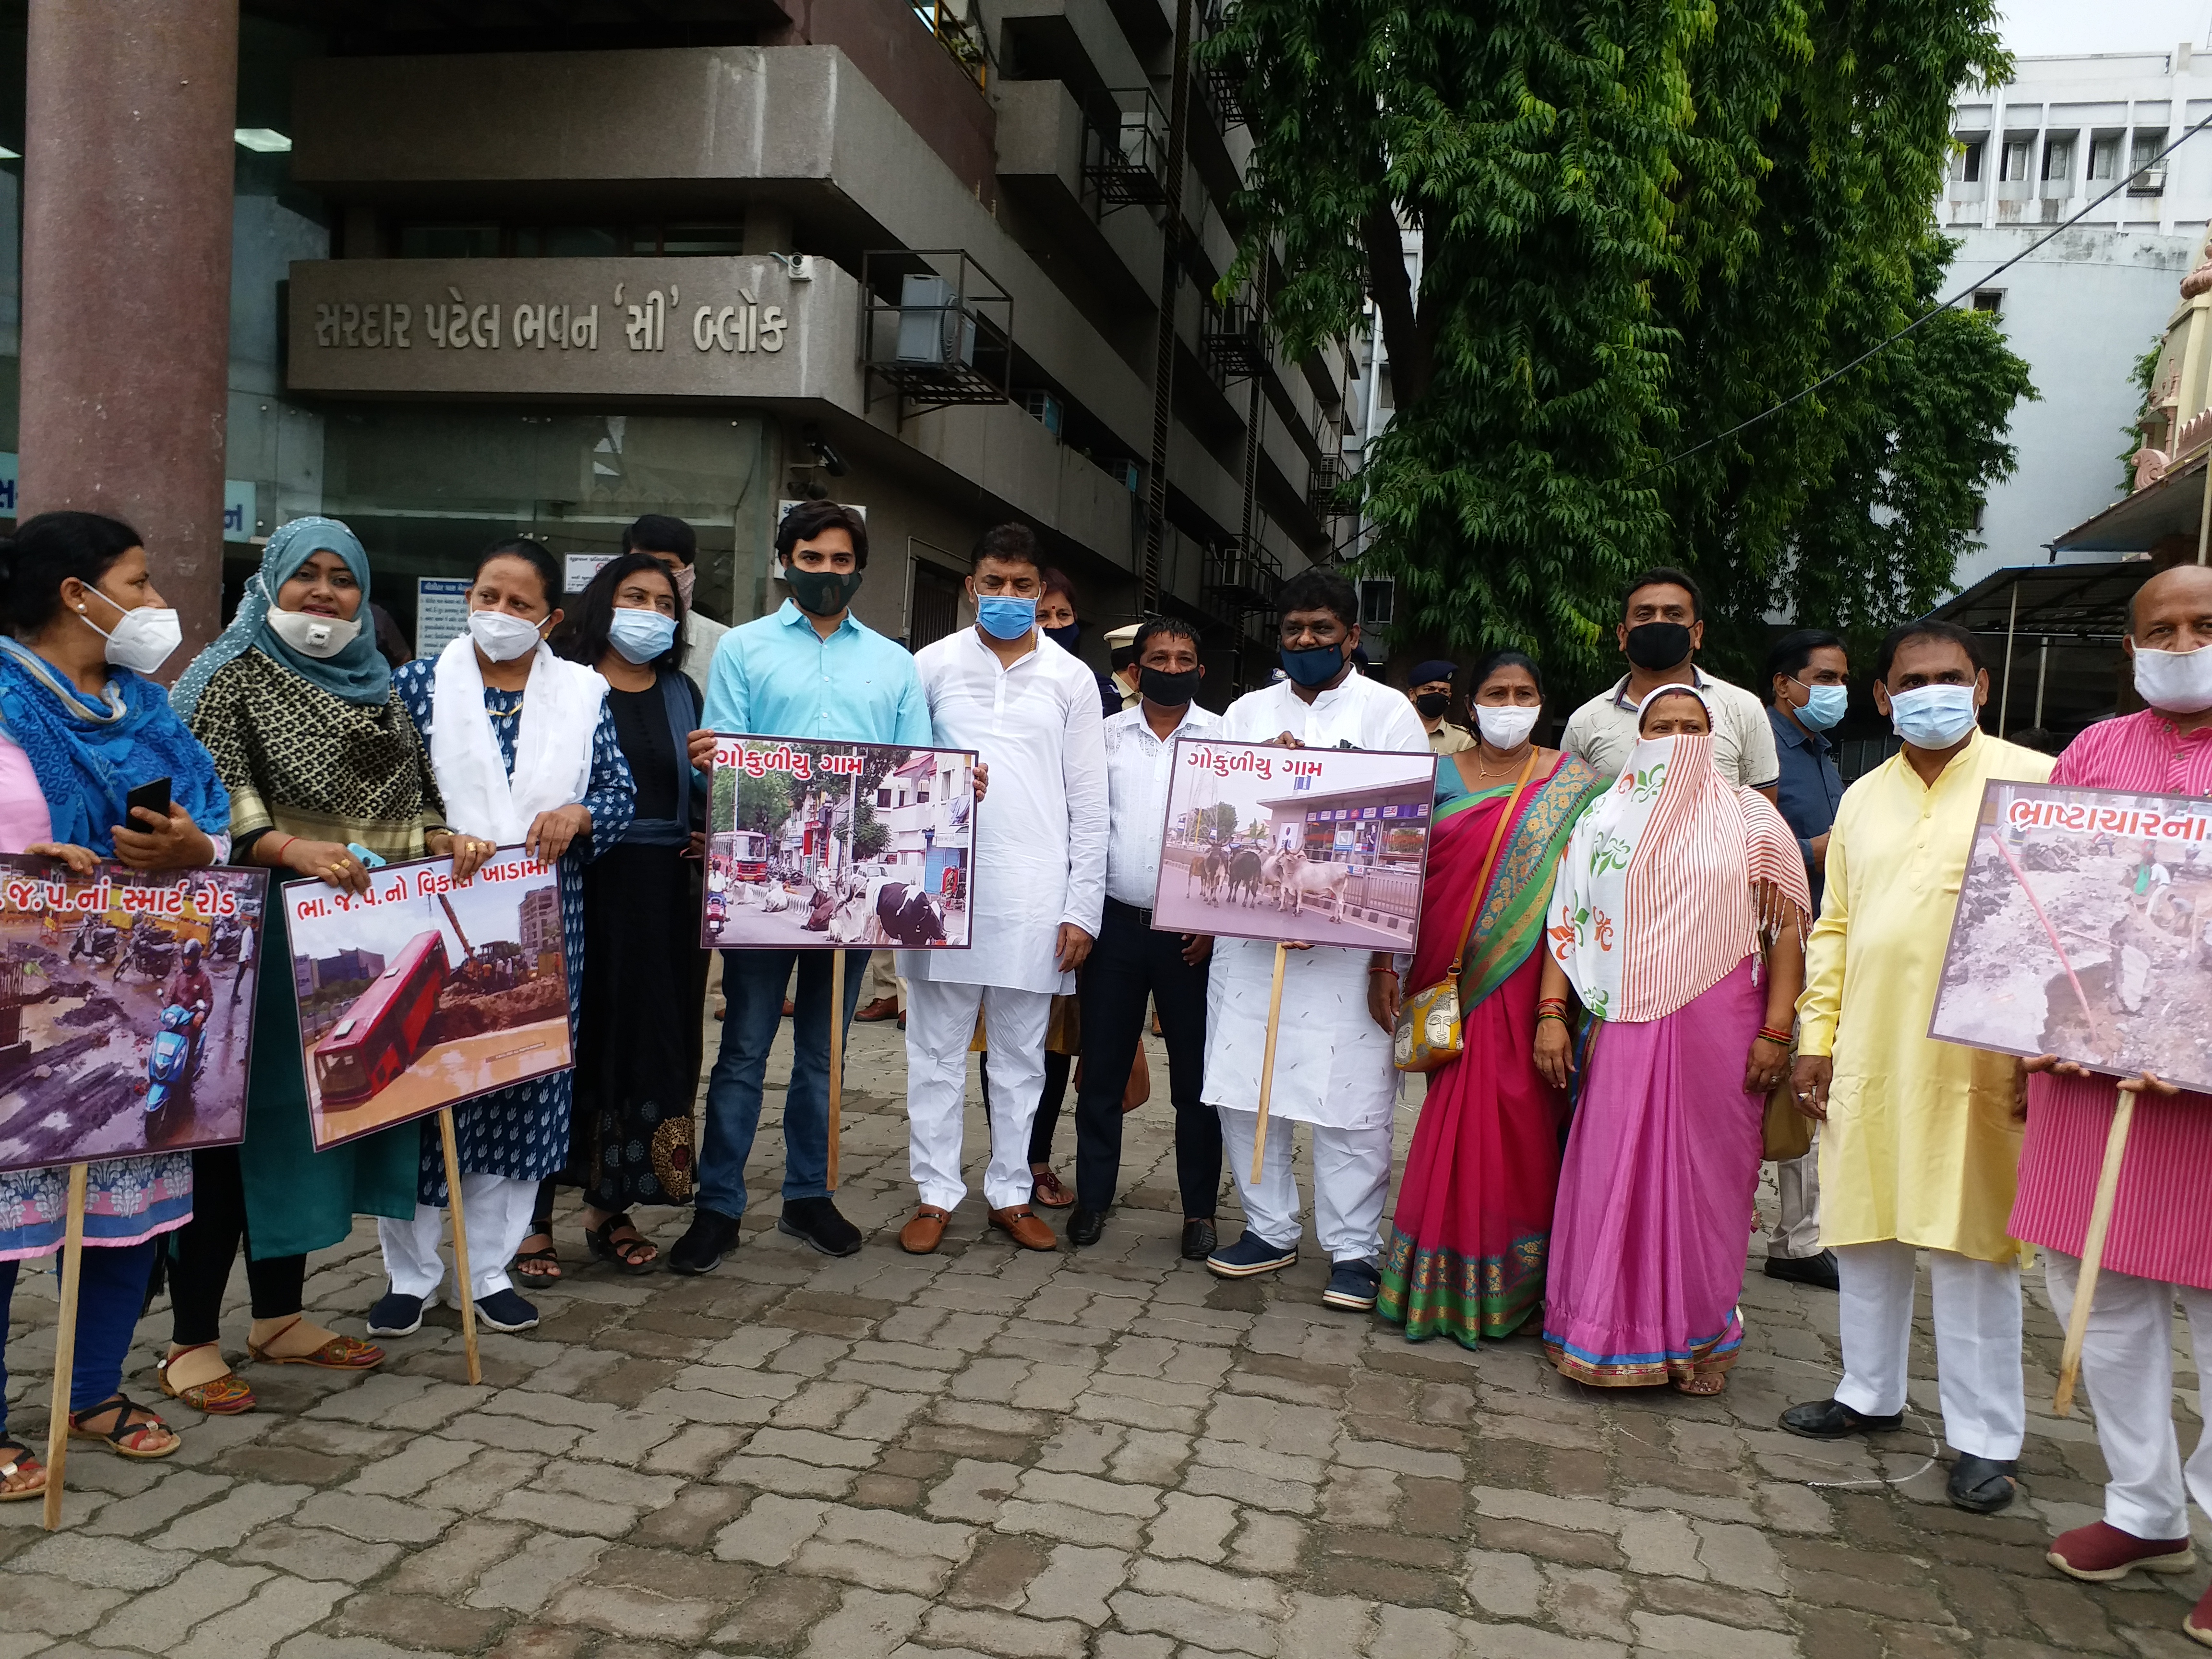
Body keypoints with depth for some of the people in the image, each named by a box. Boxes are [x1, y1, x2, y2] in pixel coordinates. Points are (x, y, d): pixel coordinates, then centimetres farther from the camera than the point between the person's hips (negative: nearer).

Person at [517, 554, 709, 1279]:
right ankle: (532, 1217, 8)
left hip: (660, 893, 4)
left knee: (645, 1041, 7)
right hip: (576, 885, -4)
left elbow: (703, 797, 16)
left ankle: (609, 1207, 20)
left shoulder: (682, 694, 16)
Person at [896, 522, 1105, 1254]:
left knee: (1021, 1054, 9)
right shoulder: (934, 665, 5)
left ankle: (1011, 1194, 21)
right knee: (937, 1049, 6)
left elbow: (1089, 803, 5)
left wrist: (1083, 909, 0)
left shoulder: (1071, 678, 6)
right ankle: (936, 1194, 17)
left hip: (1034, 895, 0)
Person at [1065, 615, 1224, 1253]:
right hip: (1115, 924, 2)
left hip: (1193, 931, -1)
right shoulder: (1106, 735, 7)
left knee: (1196, 1079, 5)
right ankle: (1093, 1198, 21)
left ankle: (1200, 1211, 16)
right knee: (1102, 1071, 8)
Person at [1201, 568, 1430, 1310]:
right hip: (1248, 930, 4)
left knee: (1350, 1096, -3)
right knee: (1241, 1085, 7)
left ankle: (1354, 1250, 10)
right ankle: (1270, 1229, 22)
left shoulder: (1388, 712, 5)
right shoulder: (1247, 713, 17)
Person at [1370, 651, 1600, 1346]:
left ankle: (1509, 1284, 17)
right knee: (1455, 1119, 4)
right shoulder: (1438, 775, 8)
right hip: (1449, 980, 1)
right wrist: (1383, 965, -2)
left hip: (1527, 981, -1)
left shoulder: (1571, 782, 5)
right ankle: (1446, 1278, 18)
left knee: (1521, 1119, 1)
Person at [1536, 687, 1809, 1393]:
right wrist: (1551, 1013, -2)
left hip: (1721, 1026, -1)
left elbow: (1787, 926, 0)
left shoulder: (1749, 817, 4)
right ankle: (1607, 1331, 17)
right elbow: (1566, 921, 7)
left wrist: (1776, 1031, -7)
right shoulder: (1605, 819, 9)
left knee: (1709, 1172, 5)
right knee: (1613, 1170, 3)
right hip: (1628, 1024, 1)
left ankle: (1701, 1337, 21)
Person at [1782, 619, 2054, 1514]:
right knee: (1863, 1227, 13)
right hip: (1867, 1057, 5)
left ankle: (1984, 1437, 15)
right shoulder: (1862, 799, 14)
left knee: (1971, 1243, 1)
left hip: (1974, 1060, -5)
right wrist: (1816, 1037, 9)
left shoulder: (2034, 782, -2)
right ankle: (1870, 1394, 31)